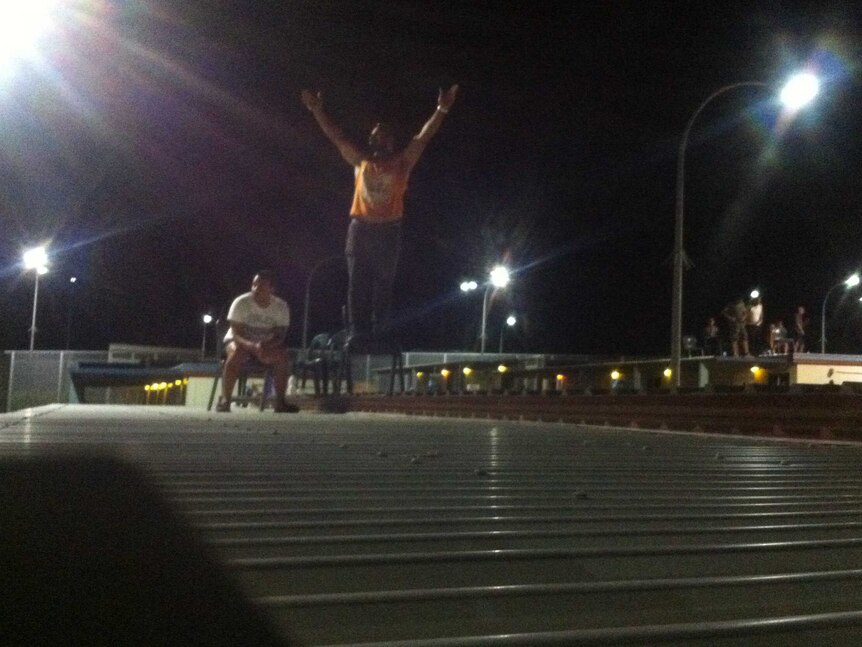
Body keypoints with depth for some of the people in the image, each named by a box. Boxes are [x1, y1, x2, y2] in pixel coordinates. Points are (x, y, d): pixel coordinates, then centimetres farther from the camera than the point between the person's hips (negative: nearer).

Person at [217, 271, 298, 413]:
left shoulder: (281, 307, -11)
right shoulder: (241, 303, -18)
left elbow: (280, 336, -14)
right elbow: (236, 334, -21)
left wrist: (266, 345, -37)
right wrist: (253, 346, -42)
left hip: (267, 344, 2)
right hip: (240, 341, -2)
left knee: (282, 356, -27)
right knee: (236, 354, -35)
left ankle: (280, 402, -17)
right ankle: (224, 400, -31)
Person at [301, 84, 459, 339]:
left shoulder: (401, 162, 8)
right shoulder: (360, 160, 13)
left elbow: (424, 137, 2)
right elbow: (336, 136, 12)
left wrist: (441, 110, -6)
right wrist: (317, 110, 7)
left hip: (388, 230, -2)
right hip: (360, 228, 2)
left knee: (383, 286, 0)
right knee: (357, 285, 1)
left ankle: (380, 336, 1)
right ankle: (357, 336, 3)